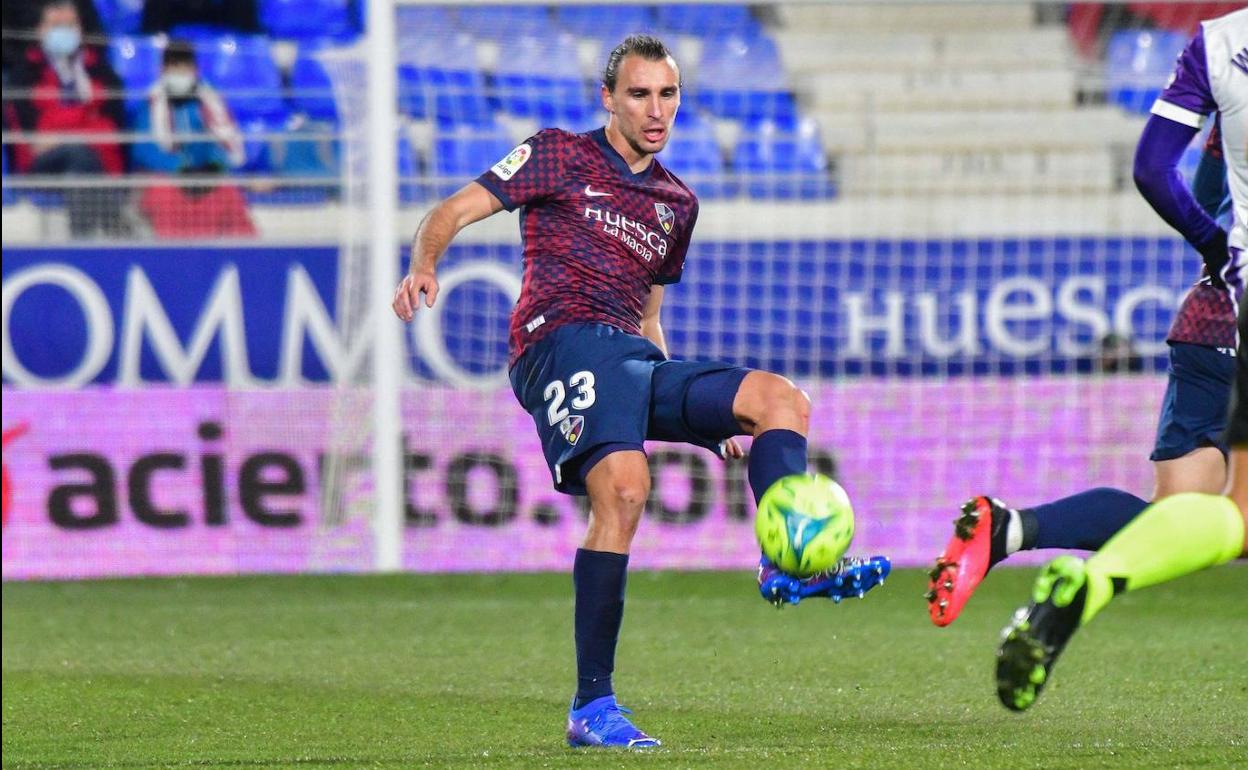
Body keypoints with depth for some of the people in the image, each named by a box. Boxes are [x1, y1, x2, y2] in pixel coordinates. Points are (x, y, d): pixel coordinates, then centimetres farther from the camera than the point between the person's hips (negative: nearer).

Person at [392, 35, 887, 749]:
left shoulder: (677, 202, 27)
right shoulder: (561, 155, 10)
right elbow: (455, 211, 6)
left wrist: (708, 412, 27)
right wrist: (424, 266, -17)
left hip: (635, 357, 7)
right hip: (562, 340, -7)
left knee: (783, 399, -12)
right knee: (624, 488, -30)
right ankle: (591, 706, -29)